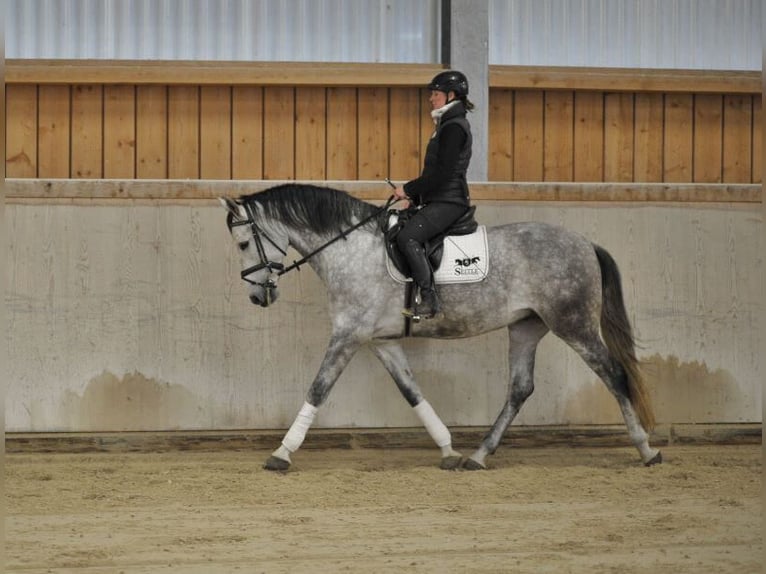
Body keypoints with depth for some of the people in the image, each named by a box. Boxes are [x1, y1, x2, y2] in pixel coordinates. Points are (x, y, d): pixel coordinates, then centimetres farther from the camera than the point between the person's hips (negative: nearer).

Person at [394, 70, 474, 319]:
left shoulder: (454, 128, -13)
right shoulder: (447, 125, 20)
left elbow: (442, 173, -21)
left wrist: (409, 189, -15)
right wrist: (414, 196, 16)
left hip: (449, 202, -11)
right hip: (438, 200, 11)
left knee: (407, 236, -27)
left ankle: (429, 300, -27)